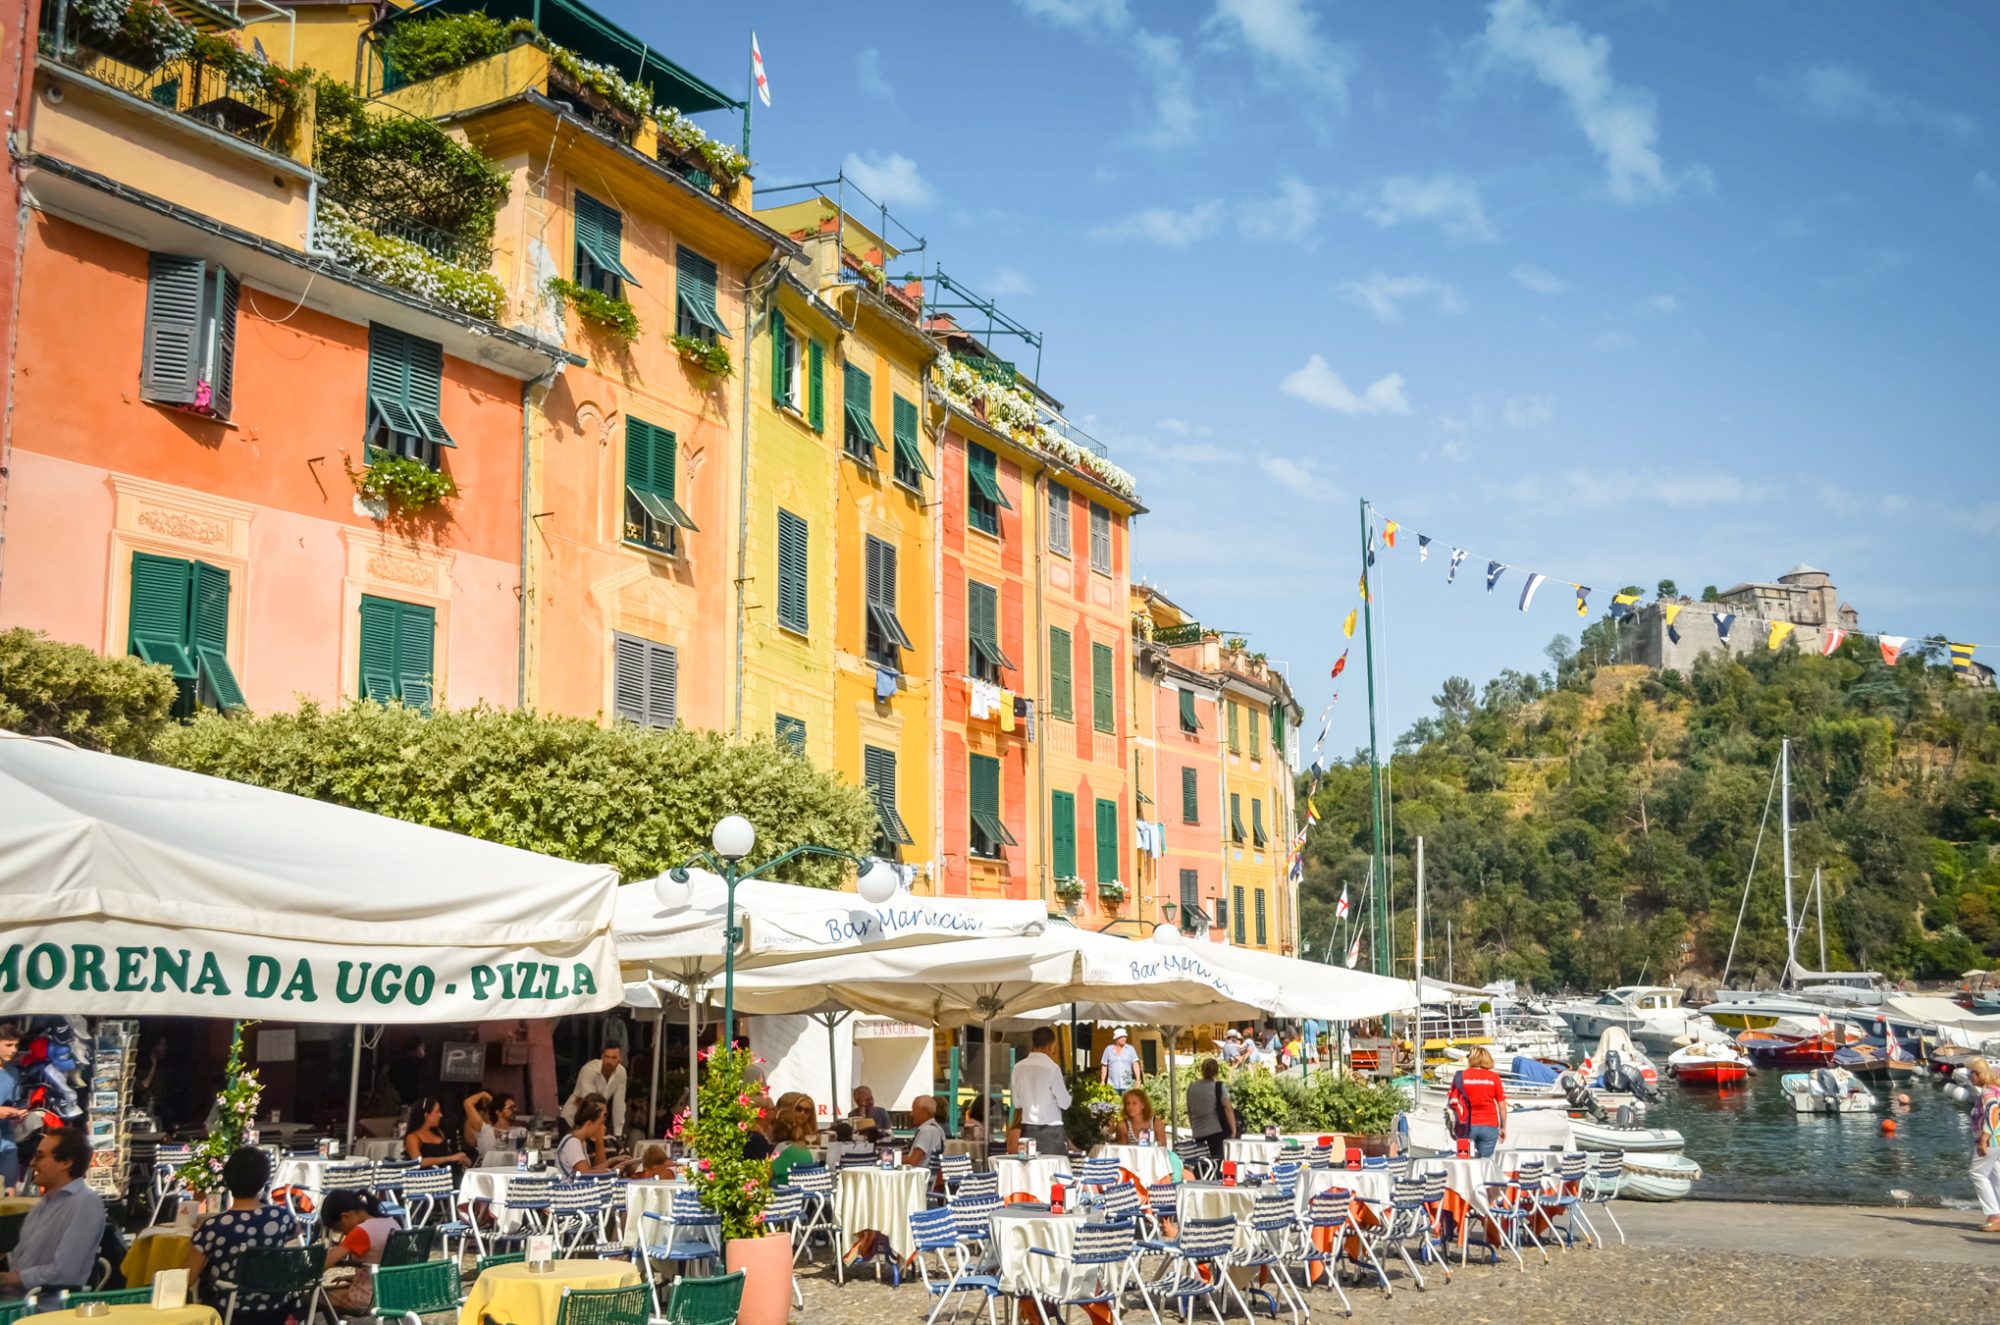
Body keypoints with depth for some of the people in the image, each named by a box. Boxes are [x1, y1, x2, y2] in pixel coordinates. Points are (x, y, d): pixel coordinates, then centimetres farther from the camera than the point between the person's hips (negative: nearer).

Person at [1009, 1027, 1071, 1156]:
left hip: (1028, 1129, 5)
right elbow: (1064, 1103, -7)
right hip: (1050, 1130, -5)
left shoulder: (1019, 1067, 3)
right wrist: (1066, 1090, 11)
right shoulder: (1052, 1067, -12)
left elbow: (1017, 1102, 9)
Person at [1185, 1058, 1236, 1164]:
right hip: (1217, 1131, -4)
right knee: (1218, 1160, -2)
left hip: (1198, 1134, 4)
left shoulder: (1191, 1088, 8)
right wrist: (1233, 1130, -6)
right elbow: (1228, 1109, -10)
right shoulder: (1219, 1087, -5)